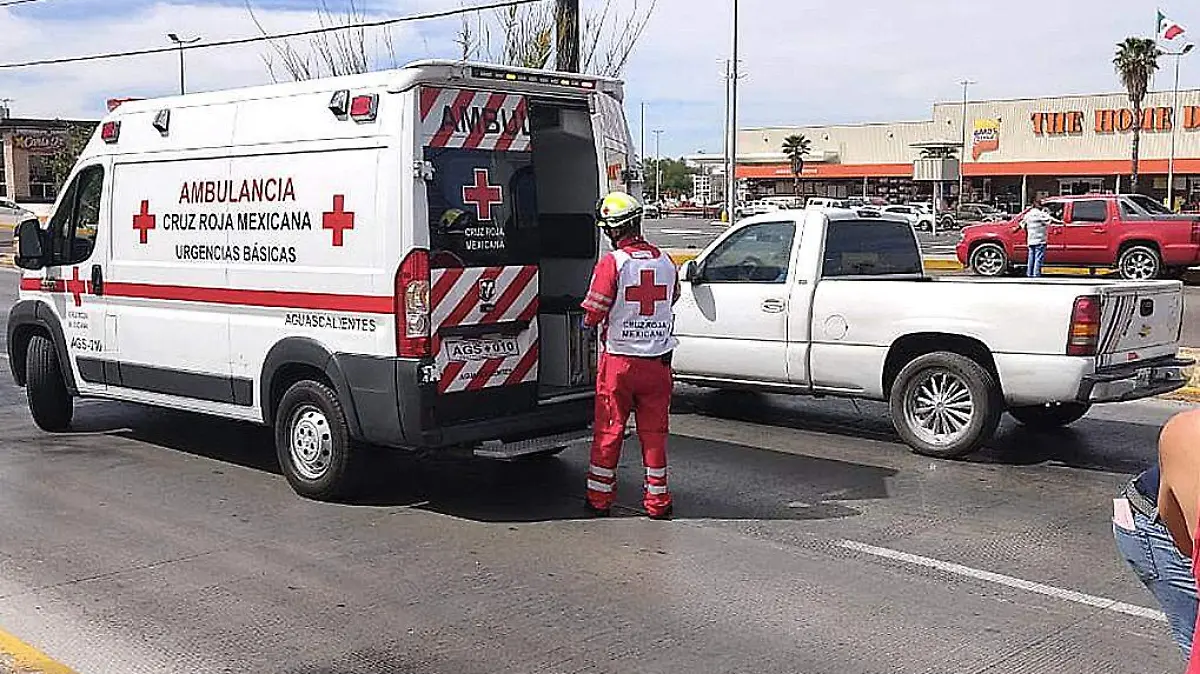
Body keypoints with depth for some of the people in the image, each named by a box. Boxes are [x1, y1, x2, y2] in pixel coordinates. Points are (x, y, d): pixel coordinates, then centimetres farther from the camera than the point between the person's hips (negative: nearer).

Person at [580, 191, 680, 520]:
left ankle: (599, 499, 17)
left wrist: (589, 321, 8)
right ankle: (657, 501, 17)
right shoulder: (665, 262, 2)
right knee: (654, 432, 11)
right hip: (657, 360, 3)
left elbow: (592, 316, -13)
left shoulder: (611, 263, -13)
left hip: (619, 360, -3)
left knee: (608, 431, 8)